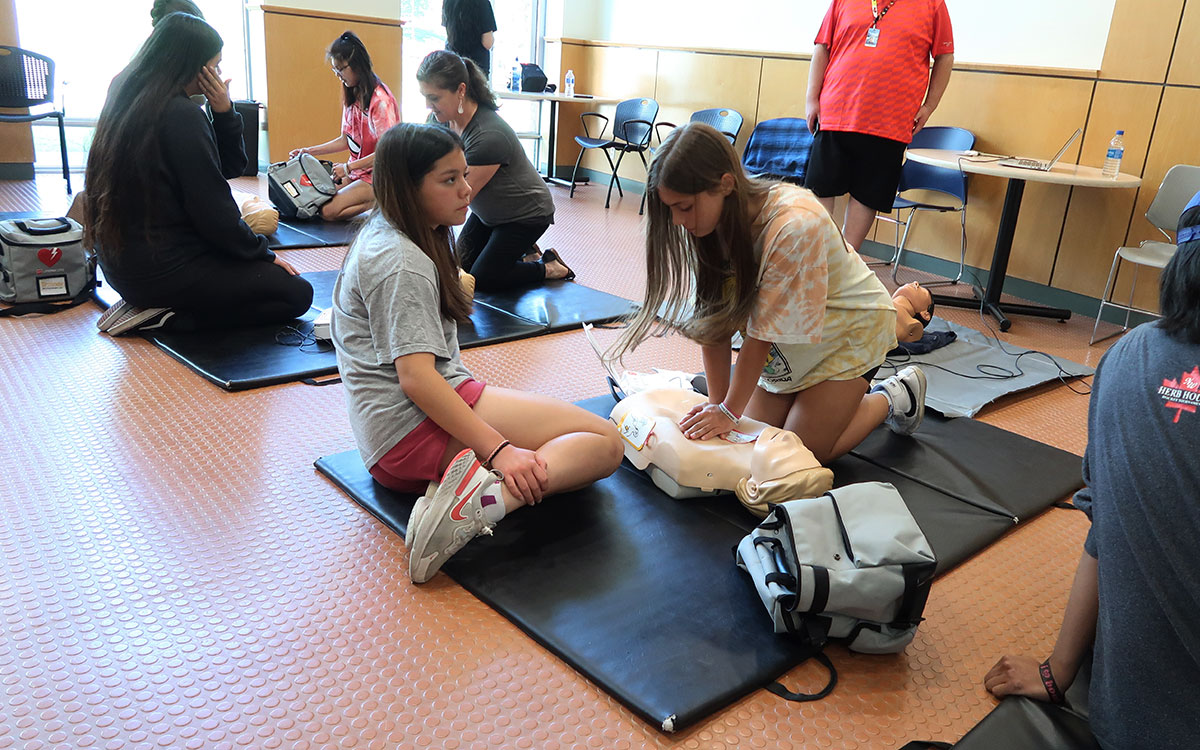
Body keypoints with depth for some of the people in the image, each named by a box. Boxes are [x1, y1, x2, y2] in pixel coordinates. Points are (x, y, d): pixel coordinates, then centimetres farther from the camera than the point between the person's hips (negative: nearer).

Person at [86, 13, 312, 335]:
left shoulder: (129, 103, 10)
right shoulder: (182, 116, -20)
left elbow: (230, 167, 10)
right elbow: (214, 212, -18)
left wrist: (223, 114, -4)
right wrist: (264, 254, -5)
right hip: (162, 268, -10)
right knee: (297, 293, -6)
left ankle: (150, 306, 10)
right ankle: (167, 317, -9)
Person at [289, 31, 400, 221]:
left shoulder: (380, 100, -17)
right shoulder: (351, 96, 11)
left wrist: (348, 167, -19)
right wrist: (309, 151, 10)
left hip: (377, 175, -9)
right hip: (355, 171, 9)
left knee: (328, 211, -25)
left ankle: (377, 202, -6)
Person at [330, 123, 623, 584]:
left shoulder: (382, 236, 19)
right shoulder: (402, 263, -14)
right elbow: (415, 377, -24)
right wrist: (498, 449, -26)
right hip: (414, 426, -11)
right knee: (603, 443, -16)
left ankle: (481, 498, -18)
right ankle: (487, 500, -36)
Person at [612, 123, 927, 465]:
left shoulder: (795, 225, -37)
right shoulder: (707, 224, -17)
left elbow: (764, 331, -30)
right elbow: (713, 323, -15)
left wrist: (730, 411, -23)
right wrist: (717, 405, -18)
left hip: (849, 328, -6)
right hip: (787, 344, 6)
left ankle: (893, 398, 15)